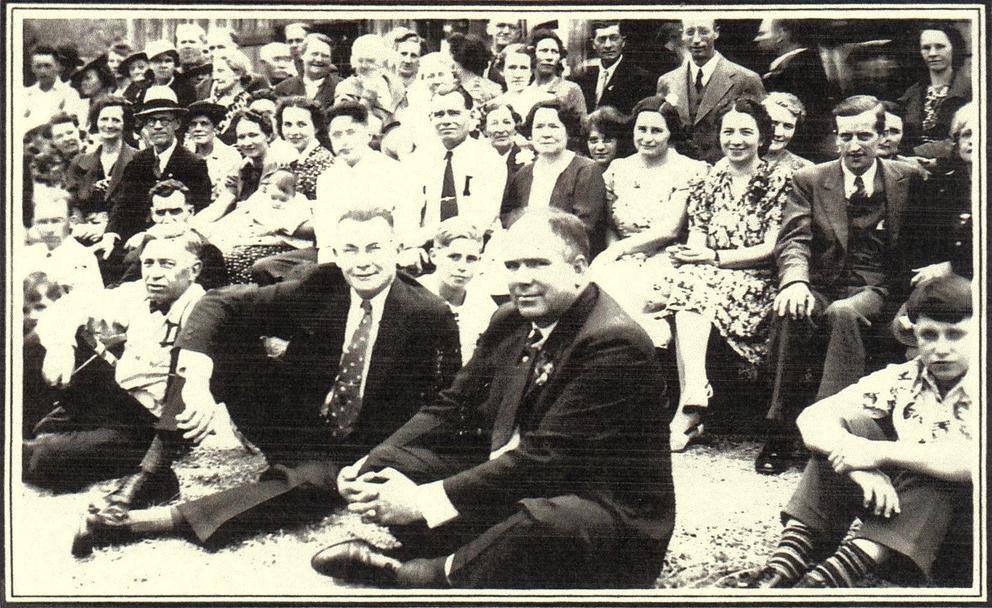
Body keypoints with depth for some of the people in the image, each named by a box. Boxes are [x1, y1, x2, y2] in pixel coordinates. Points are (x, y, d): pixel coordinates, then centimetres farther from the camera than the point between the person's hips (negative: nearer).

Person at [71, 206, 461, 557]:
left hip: (347, 457, -3)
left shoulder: (428, 317, -14)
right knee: (223, 336, -19)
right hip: (286, 423, 3)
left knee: (311, 484, -40)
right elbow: (220, 304, -15)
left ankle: (150, 521, -39)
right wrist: (197, 381, -33)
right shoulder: (319, 288, -7)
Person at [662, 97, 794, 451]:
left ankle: (689, 409, -40)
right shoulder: (708, 183, 18)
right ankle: (693, 402, -45)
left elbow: (772, 248, -4)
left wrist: (716, 257, -13)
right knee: (688, 278, -33)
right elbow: (696, 243, 10)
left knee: (694, 290, -34)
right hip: (710, 277, 4)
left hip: (757, 282, -3)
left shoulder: (779, 180, 5)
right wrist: (690, 255, -15)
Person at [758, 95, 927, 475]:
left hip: (876, 291, -1)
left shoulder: (908, 179, 12)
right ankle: (779, 433, -26)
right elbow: (794, 239, -3)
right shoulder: (809, 180, 12)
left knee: (843, 312, -36)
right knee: (791, 312, -33)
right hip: (821, 288, 1)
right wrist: (795, 280, -25)